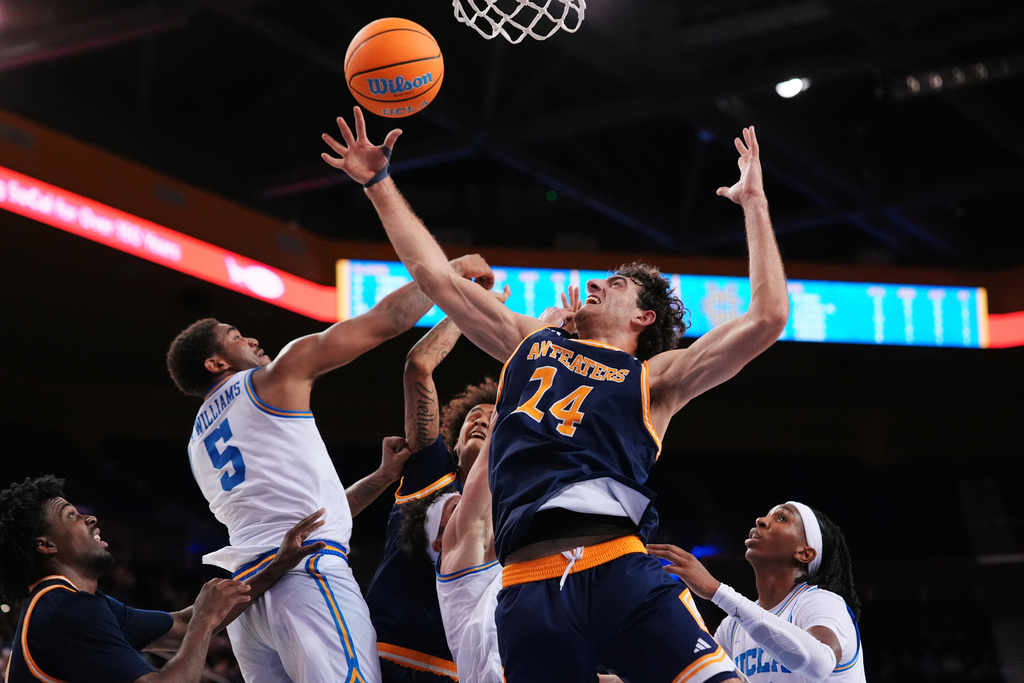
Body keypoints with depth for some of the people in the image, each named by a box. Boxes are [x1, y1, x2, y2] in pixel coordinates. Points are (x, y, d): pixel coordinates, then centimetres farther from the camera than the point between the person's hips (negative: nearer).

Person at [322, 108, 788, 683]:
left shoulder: (654, 378, 18)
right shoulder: (530, 344, 29)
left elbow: (768, 318, 8)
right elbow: (437, 275, 31)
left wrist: (754, 203, 12)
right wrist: (380, 183, 32)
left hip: (620, 571, -2)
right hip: (530, 587, 2)